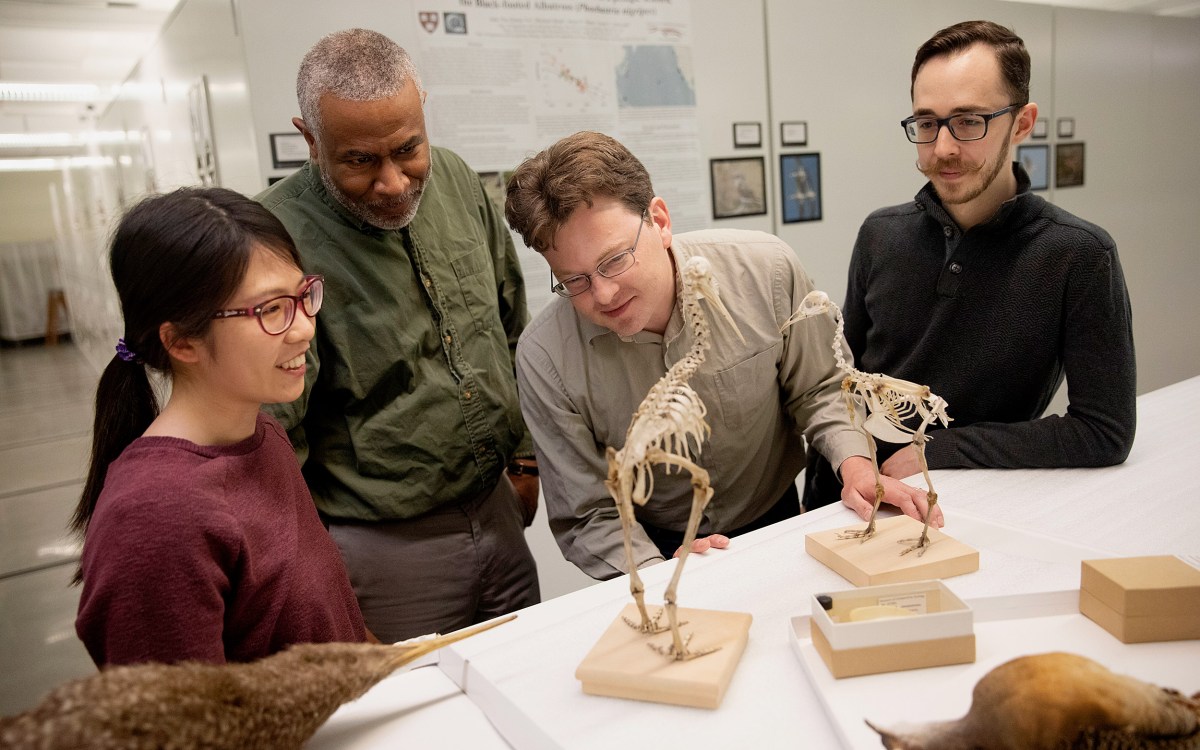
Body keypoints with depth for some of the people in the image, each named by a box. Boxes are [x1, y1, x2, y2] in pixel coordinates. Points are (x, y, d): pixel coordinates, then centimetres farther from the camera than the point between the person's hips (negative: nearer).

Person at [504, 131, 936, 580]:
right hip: (658, 550, -1)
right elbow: (587, 516, -9)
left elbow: (818, 389, 3)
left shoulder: (765, 269, -13)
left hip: (775, 522, 2)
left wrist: (856, 463, -14)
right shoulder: (545, 358, -16)